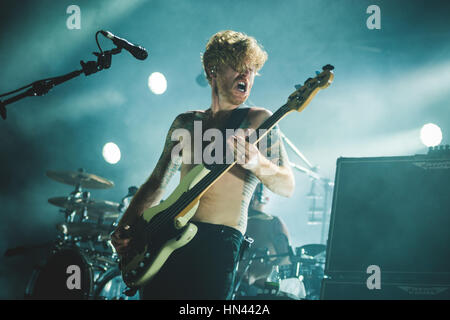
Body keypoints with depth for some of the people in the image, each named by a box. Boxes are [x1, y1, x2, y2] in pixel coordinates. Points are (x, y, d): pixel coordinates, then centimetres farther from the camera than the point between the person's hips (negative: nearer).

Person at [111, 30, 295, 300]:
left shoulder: (258, 120, 4)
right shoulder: (186, 123, 18)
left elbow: (288, 187, -4)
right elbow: (157, 184, 21)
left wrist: (256, 163, -24)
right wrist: (126, 227, 7)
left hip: (219, 240, -4)